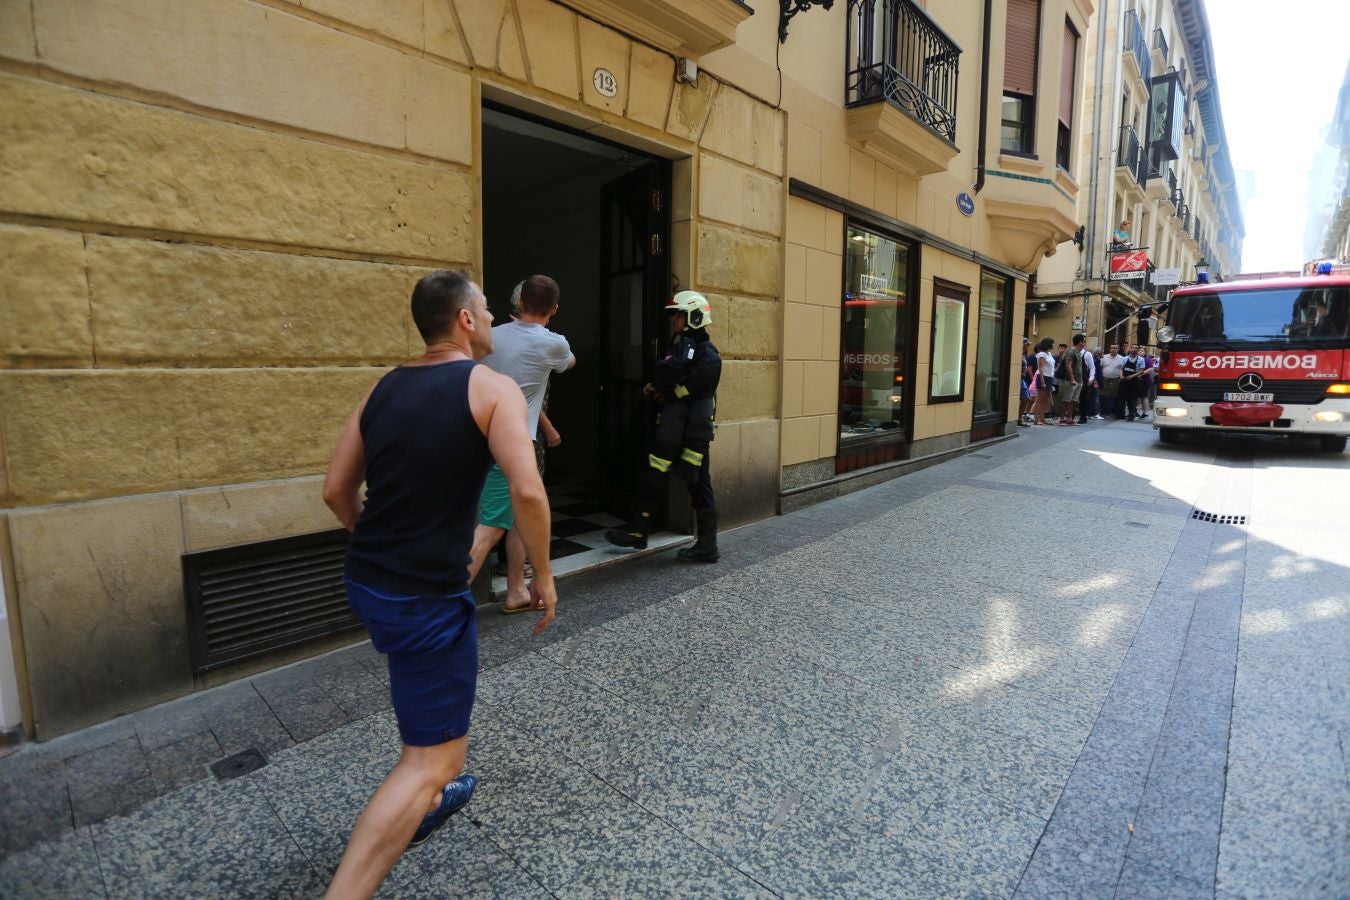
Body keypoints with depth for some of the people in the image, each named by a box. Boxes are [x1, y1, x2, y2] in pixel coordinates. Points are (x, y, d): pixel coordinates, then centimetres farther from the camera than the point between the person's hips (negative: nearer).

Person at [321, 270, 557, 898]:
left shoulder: (383, 388, 8)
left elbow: (336, 490, 10)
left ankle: (427, 801, 50)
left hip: (364, 581, 9)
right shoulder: (491, 386, -11)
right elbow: (527, 491, -24)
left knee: (431, 693, 34)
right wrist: (543, 573, -10)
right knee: (433, 756, 6)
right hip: (425, 598, -8)